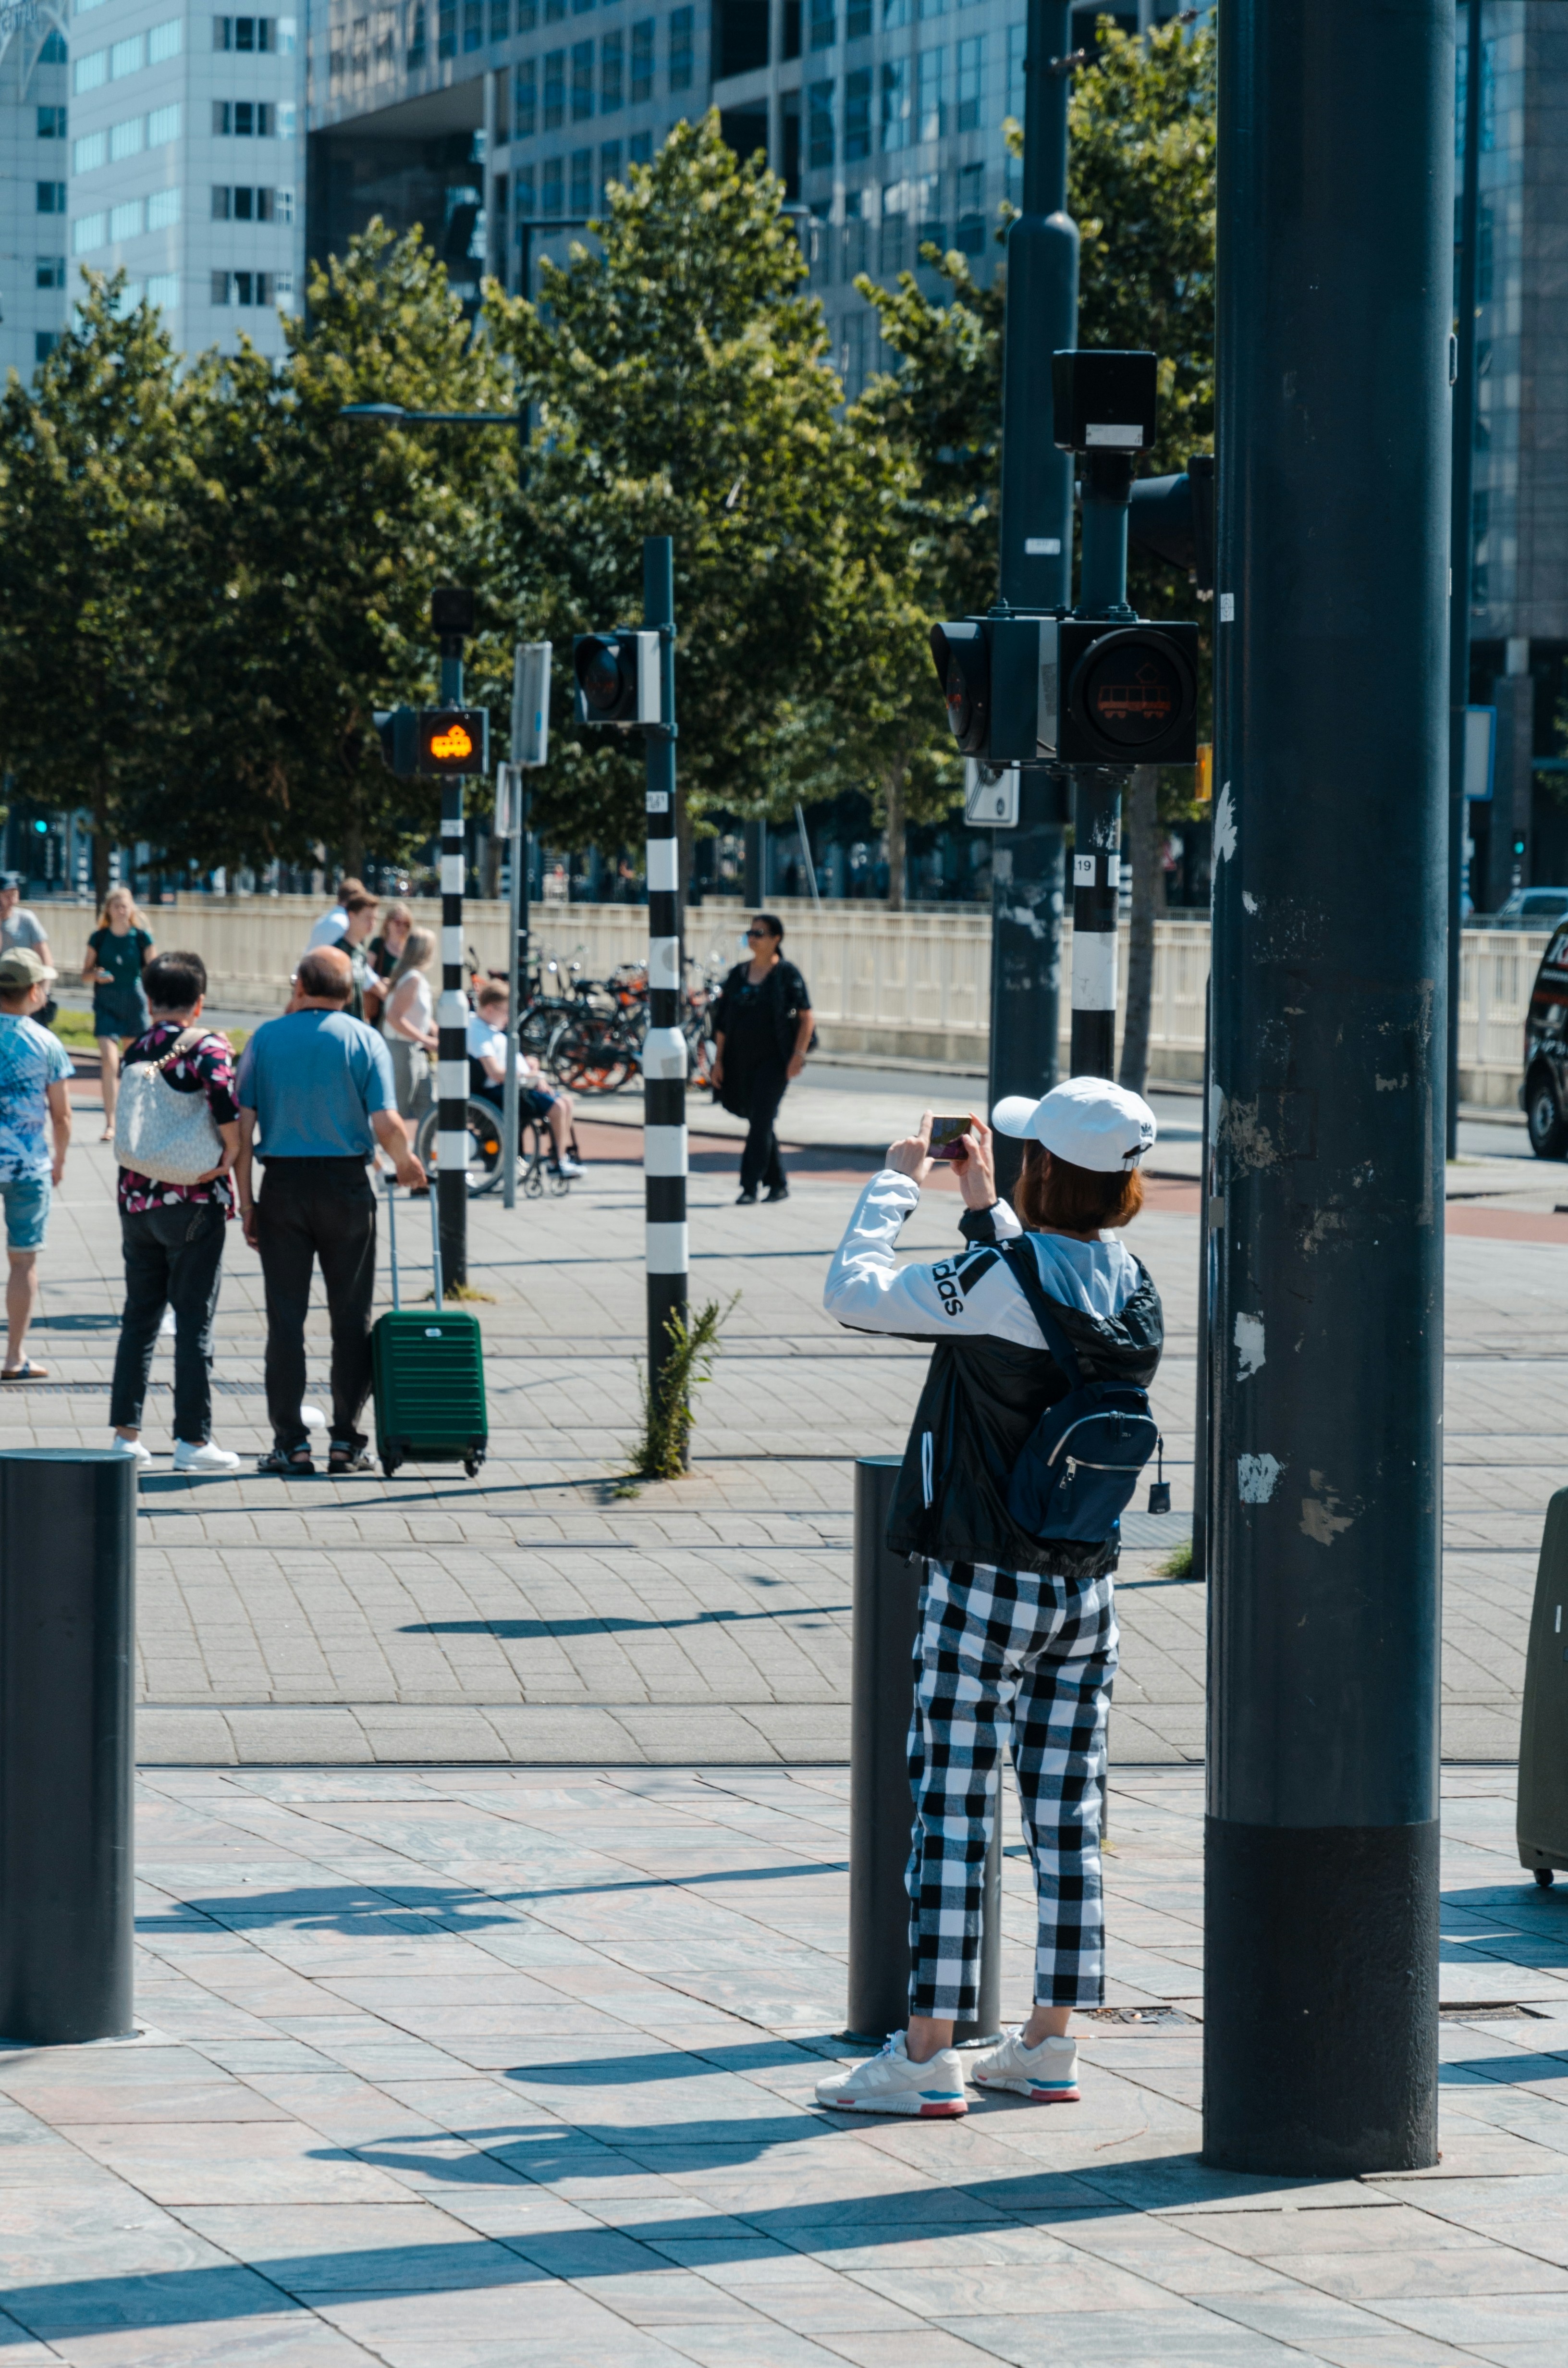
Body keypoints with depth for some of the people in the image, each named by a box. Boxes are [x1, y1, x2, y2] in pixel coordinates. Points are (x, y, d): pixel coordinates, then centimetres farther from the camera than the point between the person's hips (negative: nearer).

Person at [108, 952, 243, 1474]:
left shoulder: (136, 1053, 8)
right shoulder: (207, 1048, -9)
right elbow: (223, 1092, -26)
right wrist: (232, 1149, -11)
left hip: (137, 1200, 5)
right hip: (193, 1202, -5)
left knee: (139, 1316, 14)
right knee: (194, 1320, 0)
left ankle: (126, 1431, 13)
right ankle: (193, 1437, 0)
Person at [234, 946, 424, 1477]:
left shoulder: (266, 1039, 2)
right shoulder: (363, 1040, -2)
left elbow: (242, 1127, -2)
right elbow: (386, 1124, -11)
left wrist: (246, 1201, 4)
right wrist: (405, 1162, 9)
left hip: (283, 1183, 1)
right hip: (346, 1184, -1)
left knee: (285, 1318, 4)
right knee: (351, 1318, 8)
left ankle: (292, 1444, 3)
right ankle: (346, 1442, 8)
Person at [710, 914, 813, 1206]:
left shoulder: (787, 974, -4)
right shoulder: (739, 974, 11)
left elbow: (806, 1018, -5)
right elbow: (723, 1020, 12)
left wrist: (798, 1055, -14)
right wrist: (719, 1060, 6)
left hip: (774, 1060, -6)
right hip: (742, 1060, 6)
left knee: (761, 1121, -13)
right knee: (759, 1123, 10)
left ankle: (750, 1186, -14)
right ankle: (778, 1184, 21)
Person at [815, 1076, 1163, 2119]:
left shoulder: (998, 1282, -18)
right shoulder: (1131, 1288, 3)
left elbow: (854, 1292, -12)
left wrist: (898, 1183, 1)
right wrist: (987, 1207, 27)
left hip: (985, 1583, -6)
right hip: (1087, 1580, 6)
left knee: (952, 1808, -3)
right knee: (1066, 1810, 10)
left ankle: (928, 2053, -2)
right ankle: (1050, 2044, 16)